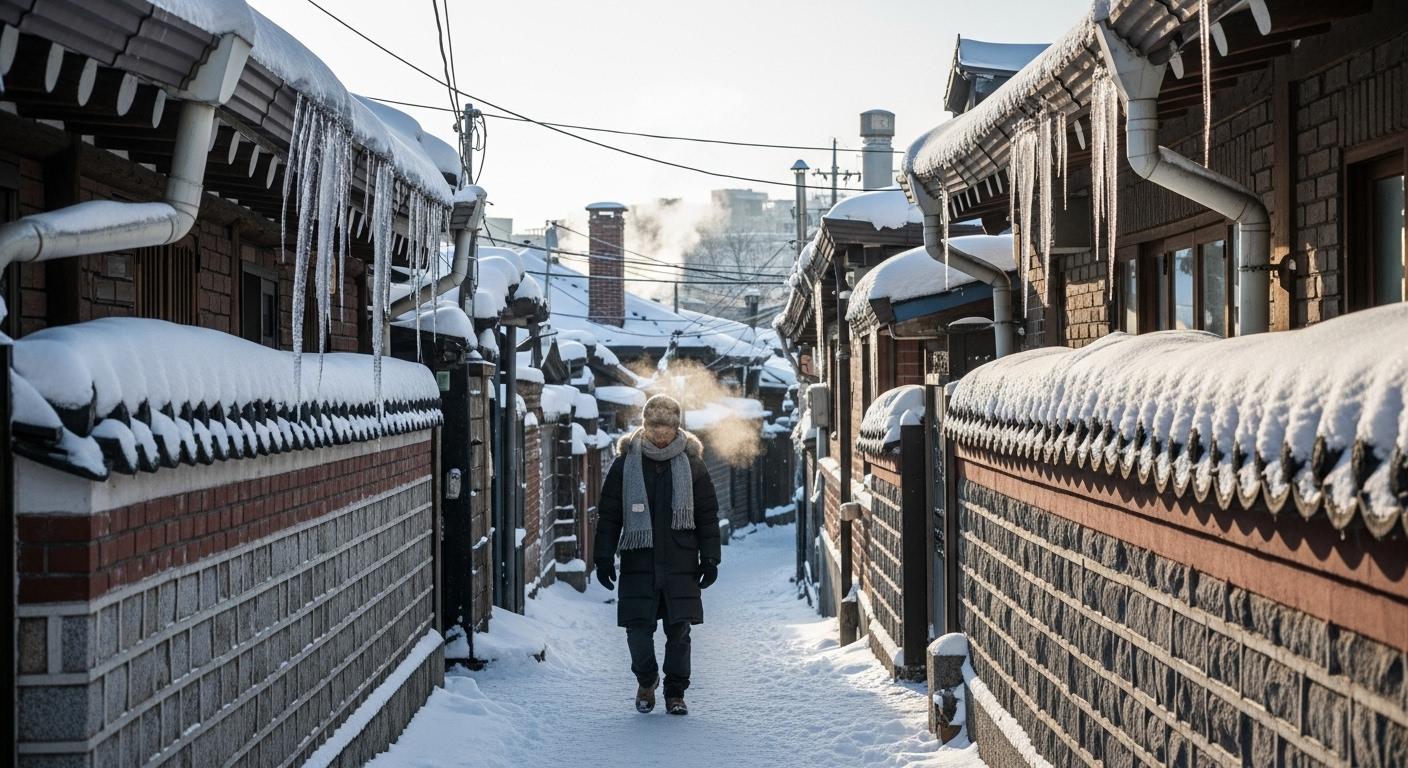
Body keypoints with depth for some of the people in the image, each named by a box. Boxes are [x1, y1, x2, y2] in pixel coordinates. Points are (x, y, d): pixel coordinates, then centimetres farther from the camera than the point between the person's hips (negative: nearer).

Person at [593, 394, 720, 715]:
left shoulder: (692, 464, 3)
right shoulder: (625, 463, 2)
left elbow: (708, 516, 8)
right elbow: (608, 514, 6)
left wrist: (710, 559, 3)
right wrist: (604, 557, 1)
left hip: (681, 563, 0)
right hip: (638, 562, 0)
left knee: (679, 630, 2)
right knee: (638, 628, -2)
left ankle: (675, 692, 16)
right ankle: (646, 681, 24)